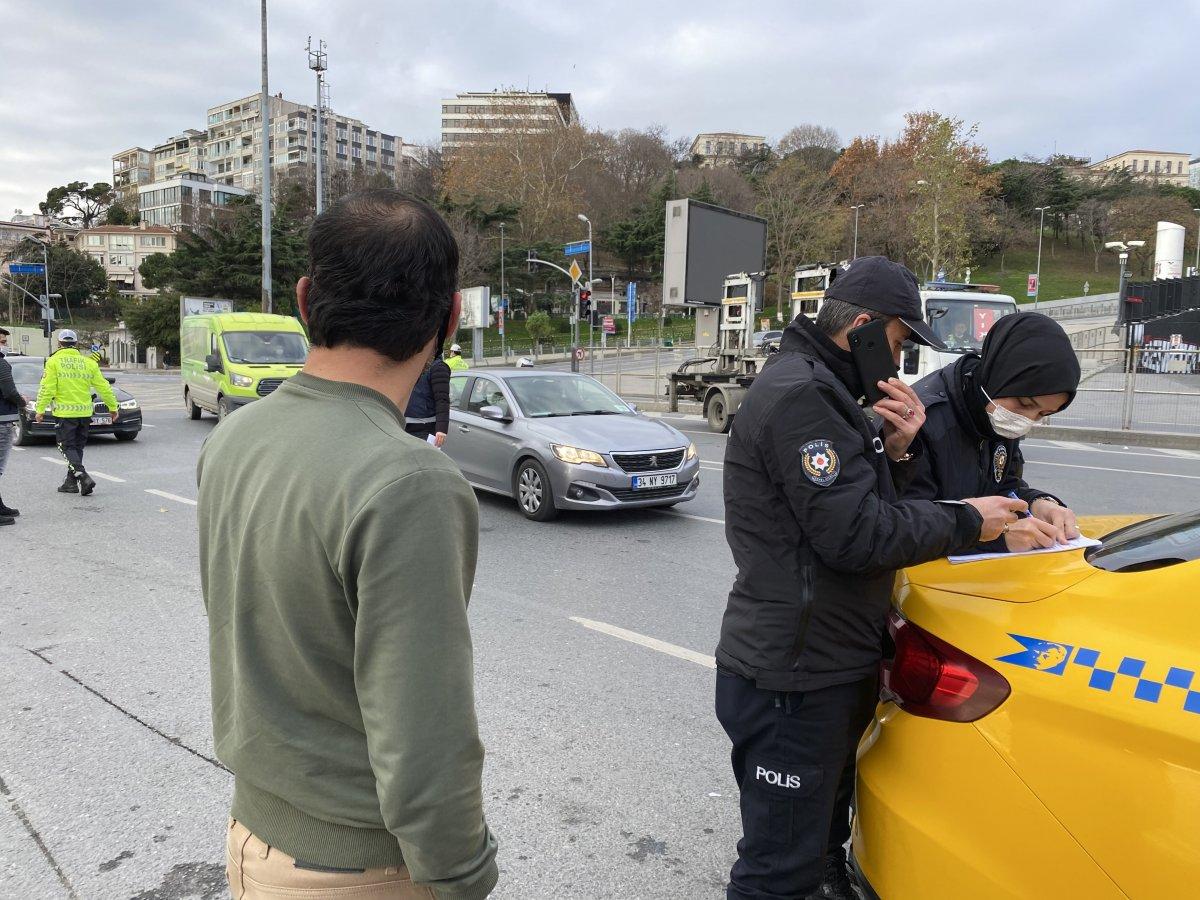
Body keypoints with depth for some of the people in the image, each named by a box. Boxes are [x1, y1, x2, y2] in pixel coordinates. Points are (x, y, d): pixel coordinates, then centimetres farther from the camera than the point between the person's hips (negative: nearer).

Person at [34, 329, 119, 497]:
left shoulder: (54, 362, -4)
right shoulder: (88, 362, 7)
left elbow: (47, 388, -9)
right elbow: (103, 387, 8)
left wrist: (40, 410, -3)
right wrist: (113, 407, 16)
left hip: (64, 412, -4)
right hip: (85, 412, 4)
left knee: (67, 447, 1)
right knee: (77, 447, 14)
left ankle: (83, 477, -17)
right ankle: (71, 483, 20)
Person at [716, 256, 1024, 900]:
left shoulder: (815, 388, 15)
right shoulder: (800, 394, -20)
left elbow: (855, 504, 15)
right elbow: (858, 537, -23)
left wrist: (892, 451, -1)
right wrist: (966, 523, -10)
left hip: (829, 667, 11)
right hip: (793, 679, -11)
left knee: (818, 843, 27)